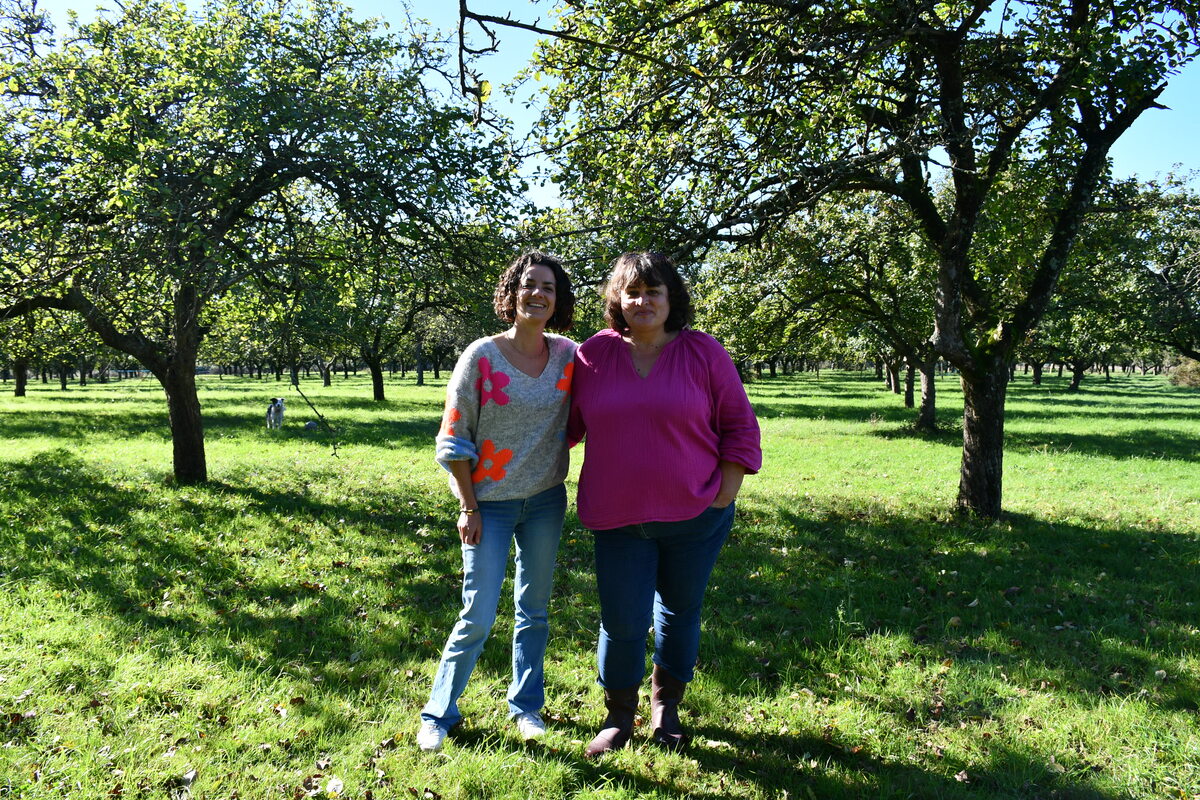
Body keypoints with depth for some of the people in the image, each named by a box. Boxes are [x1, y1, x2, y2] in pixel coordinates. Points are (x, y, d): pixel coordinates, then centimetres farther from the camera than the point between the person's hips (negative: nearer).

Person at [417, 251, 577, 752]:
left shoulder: (567, 355, -2)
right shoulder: (482, 356, -11)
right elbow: (454, 439, -8)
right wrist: (469, 508, -8)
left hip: (546, 501, 4)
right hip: (491, 501, -3)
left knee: (534, 610, 14)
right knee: (478, 617, -1)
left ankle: (526, 706, 32)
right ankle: (439, 713, 19)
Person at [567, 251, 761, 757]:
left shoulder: (703, 353, -3)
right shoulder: (594, 354, 0)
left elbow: (740, 425, 1)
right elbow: (569, 423, 12)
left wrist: (726, 492, -4)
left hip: (695, 514, 0)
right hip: (618, 519, 0)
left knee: (679, 614, 16)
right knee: (622, 622, 3)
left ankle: (666, 705, 41)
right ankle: (618, 718, 29)